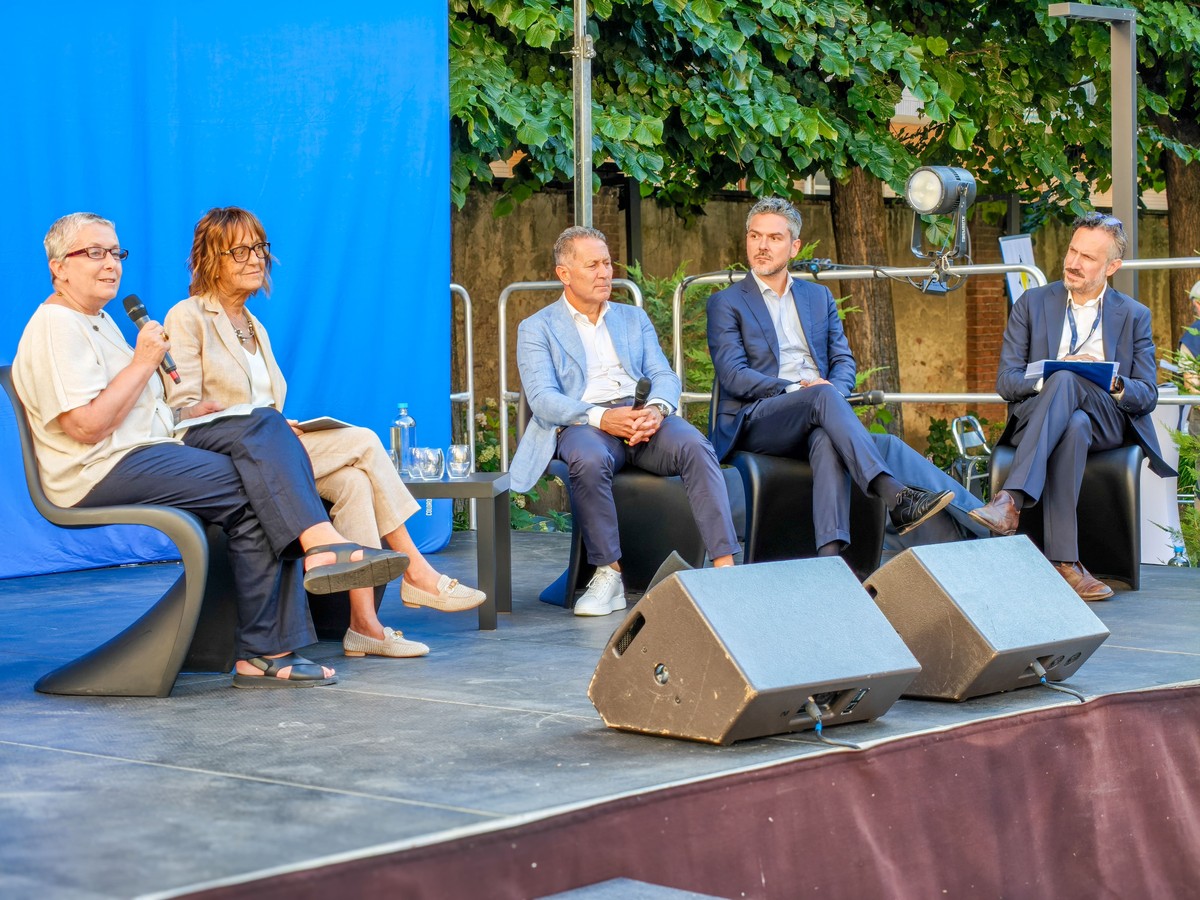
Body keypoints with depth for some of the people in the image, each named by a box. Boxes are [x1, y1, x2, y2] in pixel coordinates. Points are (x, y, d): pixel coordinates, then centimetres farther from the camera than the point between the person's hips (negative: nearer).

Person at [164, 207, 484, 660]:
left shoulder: (254, 327, 26)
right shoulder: (187, 318, 1)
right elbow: (183, 413, -10)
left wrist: (281, 430, -1)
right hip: (218, 458, -7)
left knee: (353, 480, -24)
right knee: (363, 441, -20)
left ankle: (365, 624, -30)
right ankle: (415, 571, -15)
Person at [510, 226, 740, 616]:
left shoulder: (634, 319, 25)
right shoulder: (536, 329, 11)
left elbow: (664, 376, 12)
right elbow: (543, 398, -4)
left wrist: (656, 409, -14)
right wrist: (600, 417, -22)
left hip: (642, 415, 3)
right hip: (582, 423, -3)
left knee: (695, 446, -29)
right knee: (589, 461, -39)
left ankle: (724, 565, -35)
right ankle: (608, 574, -26)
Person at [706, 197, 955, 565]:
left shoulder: (819, 296, 23)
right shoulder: (726, 303, 8)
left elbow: (844, 362, 16)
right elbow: (732, 376, -4)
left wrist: (834, 392, -8)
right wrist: (796, 389, -17)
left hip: (813, 418, 3)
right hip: (754, 421, -3)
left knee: (827, 439, -36)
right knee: (823, 397, -34)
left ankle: (831, 553, -52)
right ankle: (896, 497, -48)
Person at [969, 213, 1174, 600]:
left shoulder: (1134, 316, 15)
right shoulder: (1032, 304, 15)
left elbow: (1147, 395, 7)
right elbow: (1006, 381, 6)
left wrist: (1114, 384, -17)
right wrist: (1050, 376, -16)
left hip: (1106, 422, 0)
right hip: (1036, 417, 0)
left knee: (1067, 382, -37)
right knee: (1073, 427, -40)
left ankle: (1011, 500, -52)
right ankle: (1063, 561, -49)